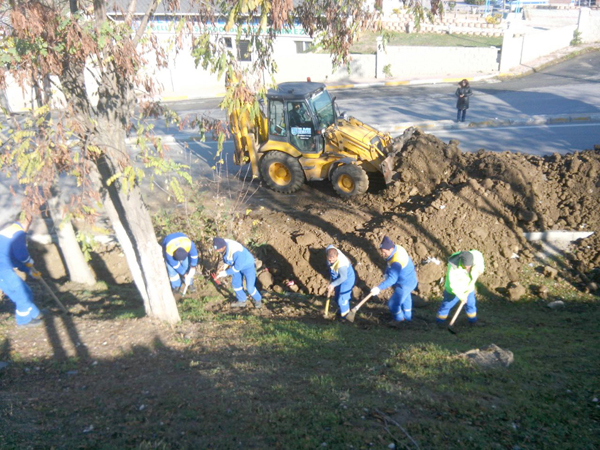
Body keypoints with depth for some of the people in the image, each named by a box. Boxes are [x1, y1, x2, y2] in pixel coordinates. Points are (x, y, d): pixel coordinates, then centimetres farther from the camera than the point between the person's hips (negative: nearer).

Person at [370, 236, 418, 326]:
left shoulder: (396, 262, -39)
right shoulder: (397, 248, -10)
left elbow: (392, 279, -40)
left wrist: (379, 288, -43)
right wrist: (387, 272, -3)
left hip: (405, 284, -10)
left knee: (393, 303, 4)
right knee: (405, 299, 30)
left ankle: (398, 319, 32)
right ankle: (407, 318, 53)